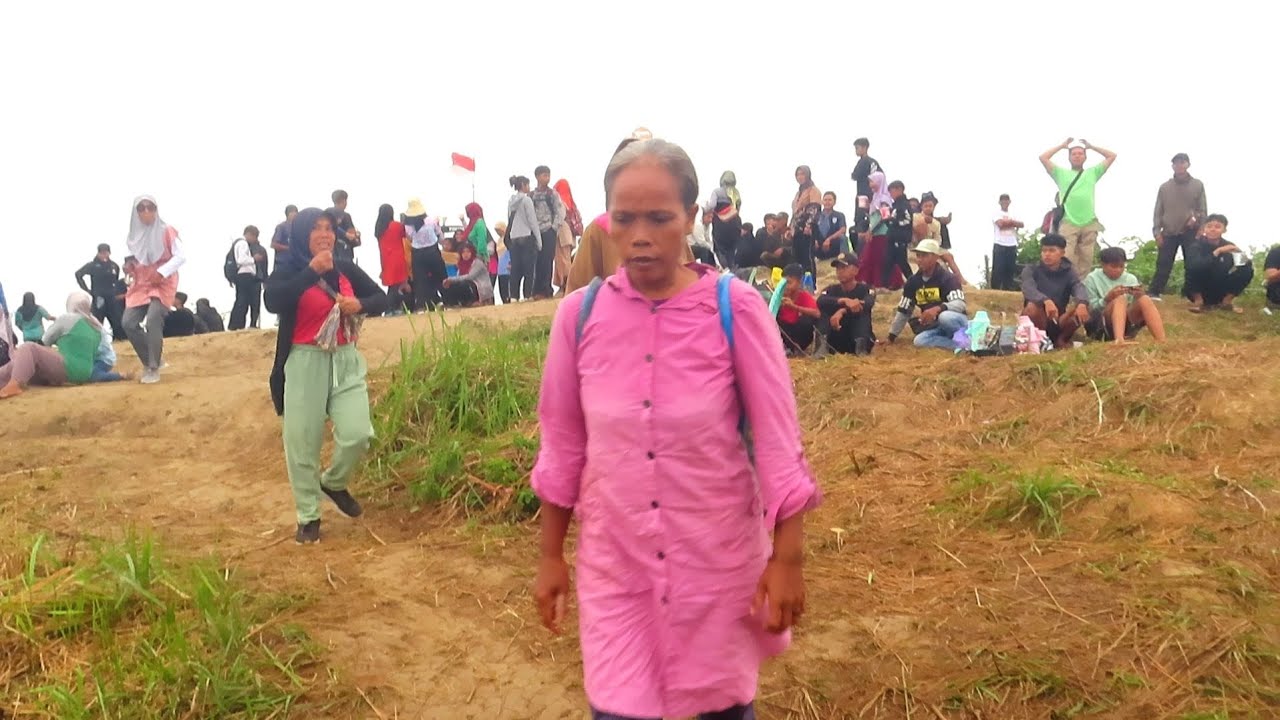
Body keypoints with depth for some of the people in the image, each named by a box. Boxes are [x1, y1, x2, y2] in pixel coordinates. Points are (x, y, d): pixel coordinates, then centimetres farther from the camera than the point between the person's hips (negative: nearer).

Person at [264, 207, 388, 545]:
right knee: (302, 443, 2)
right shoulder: (288, 271, -4)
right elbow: (273, 302, -24)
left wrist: (360, 305, -8)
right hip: (305, 364, -3)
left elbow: (382, 298, 13)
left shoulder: (346, 269, 8)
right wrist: (312, 271, -25)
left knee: (357, 434, -9)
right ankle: (308, 517, 18)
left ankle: (333, 482, 23)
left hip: (346, 362, 3)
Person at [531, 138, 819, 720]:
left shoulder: (736, 308, -13)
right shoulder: (579, 313, -6)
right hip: (614, 560, 1)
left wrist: (787, 557, -9)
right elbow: (562, 443, 3)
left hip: (719, 554, -1)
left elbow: (777, 437, -9)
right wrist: (550, 555, 7)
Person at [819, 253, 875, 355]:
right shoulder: (831, 290, 5)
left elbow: (867, 304, -26)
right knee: (823, 310, -17)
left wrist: (842, 311, -43)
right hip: (836, 343, 2)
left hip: (856, 340, -2)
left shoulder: (865, 289, -1)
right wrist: (844, 300, -39)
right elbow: (820, 302, -21)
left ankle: (861, 346, -40)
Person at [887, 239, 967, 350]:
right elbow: (903, 311, 10)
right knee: (920, 341, -29)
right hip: (936, 327, 5)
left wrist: (938, 308, -45)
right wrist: (891, 337, 7)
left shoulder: (948, 278, -13)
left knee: (945, 316, -39)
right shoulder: (913, 282, 5)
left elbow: (960, 305, -27)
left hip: (956, 323, -5)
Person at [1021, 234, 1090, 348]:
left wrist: (1082, 303, -43)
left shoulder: (1068, 271, 3)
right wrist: (1046, 301, -48)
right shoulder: (1030, 270, -5)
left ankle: (1061, 340, -1)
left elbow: (1079, 287, -18)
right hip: (1038, 323, -2)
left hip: (1058, 322, 2)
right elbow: (1029, 290, -26)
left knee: (1082, 309, -24)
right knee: (1033, 306, -34)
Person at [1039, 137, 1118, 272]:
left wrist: (1091, 147, 24)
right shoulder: (1061, 173, 15)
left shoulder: (1092, 173, 21)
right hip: (1068, 224, -3)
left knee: (1086, 262, 3)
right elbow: (1043, 157, 8)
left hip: (1089, 224, 3)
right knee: (1066, 260, -15)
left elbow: (1112, 156, 20)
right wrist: (1062, 146, 17)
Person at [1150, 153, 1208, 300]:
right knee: (1163, 265, -6)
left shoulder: (1198, 185, 9)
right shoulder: (1165, 187, 10)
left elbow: (1203, 210, 8)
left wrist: (1196, 218, -14)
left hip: (1190, 232, 0)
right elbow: (1158, 211, 8)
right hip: (1169, 232, 0)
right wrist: (1157, 231, -2)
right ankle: (1154, 294, -8)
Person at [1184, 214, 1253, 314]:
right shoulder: (1196, 245, -15)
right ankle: (1198, 301, -13)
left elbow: (1246, 263, -10)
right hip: (1200, 291, -4)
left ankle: (1226, 301, -1)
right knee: (1194, 269, -30)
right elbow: (1193, 266, -36)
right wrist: (1217, 251, -39)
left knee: (1247, 269, -13)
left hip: (1219, 292, 4)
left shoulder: (1228, 245, -2)